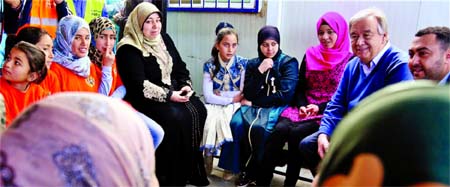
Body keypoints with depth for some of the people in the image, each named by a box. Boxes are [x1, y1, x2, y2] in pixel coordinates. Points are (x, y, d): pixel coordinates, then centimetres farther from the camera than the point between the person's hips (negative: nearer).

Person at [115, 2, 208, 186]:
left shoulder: (164, 39, 11)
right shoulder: (129, 49, -11)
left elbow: (180, 68, 13)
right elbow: (139, 85, -20)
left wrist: (186, 86, -6)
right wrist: (168, 95, -23)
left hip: (174, 93, 7)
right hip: (145, 100, -7)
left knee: (198, 110, -15)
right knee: (175, 117, -31)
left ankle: (194, 171, -3)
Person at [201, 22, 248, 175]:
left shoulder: (243, 64, 1)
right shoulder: (209, 66, 2)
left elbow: (244, 94, -6)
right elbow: (208, 96, -7)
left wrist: (220, 96, -8)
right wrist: (231, 99, -13)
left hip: (235, 105, -1)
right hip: (215, 105, 1)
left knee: (224, 116, -32)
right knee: (210, 116, -31)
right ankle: (208, 157, -16)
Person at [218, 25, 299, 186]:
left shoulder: (289, 63, 3)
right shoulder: (253, 64, 13)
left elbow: (285, 95, -8)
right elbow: (248, 94, 2)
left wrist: (254, 101, -6)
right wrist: (260, 71, -10)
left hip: (276, 108, -3)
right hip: (254, 106, 3)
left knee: (258, 127, -34)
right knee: (236, 123, -29)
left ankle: (253, 172, -11)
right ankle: (245, 168, -11)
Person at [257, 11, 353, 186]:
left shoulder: (350, 60, 0)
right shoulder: (311, 54, 13)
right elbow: (300, 87, 13)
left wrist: (319, 108, -15)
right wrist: (302, 106, -6)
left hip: (329, 113, -3)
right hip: (304, 108, 4)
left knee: (297, 133, -31)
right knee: (280, 129, -26)